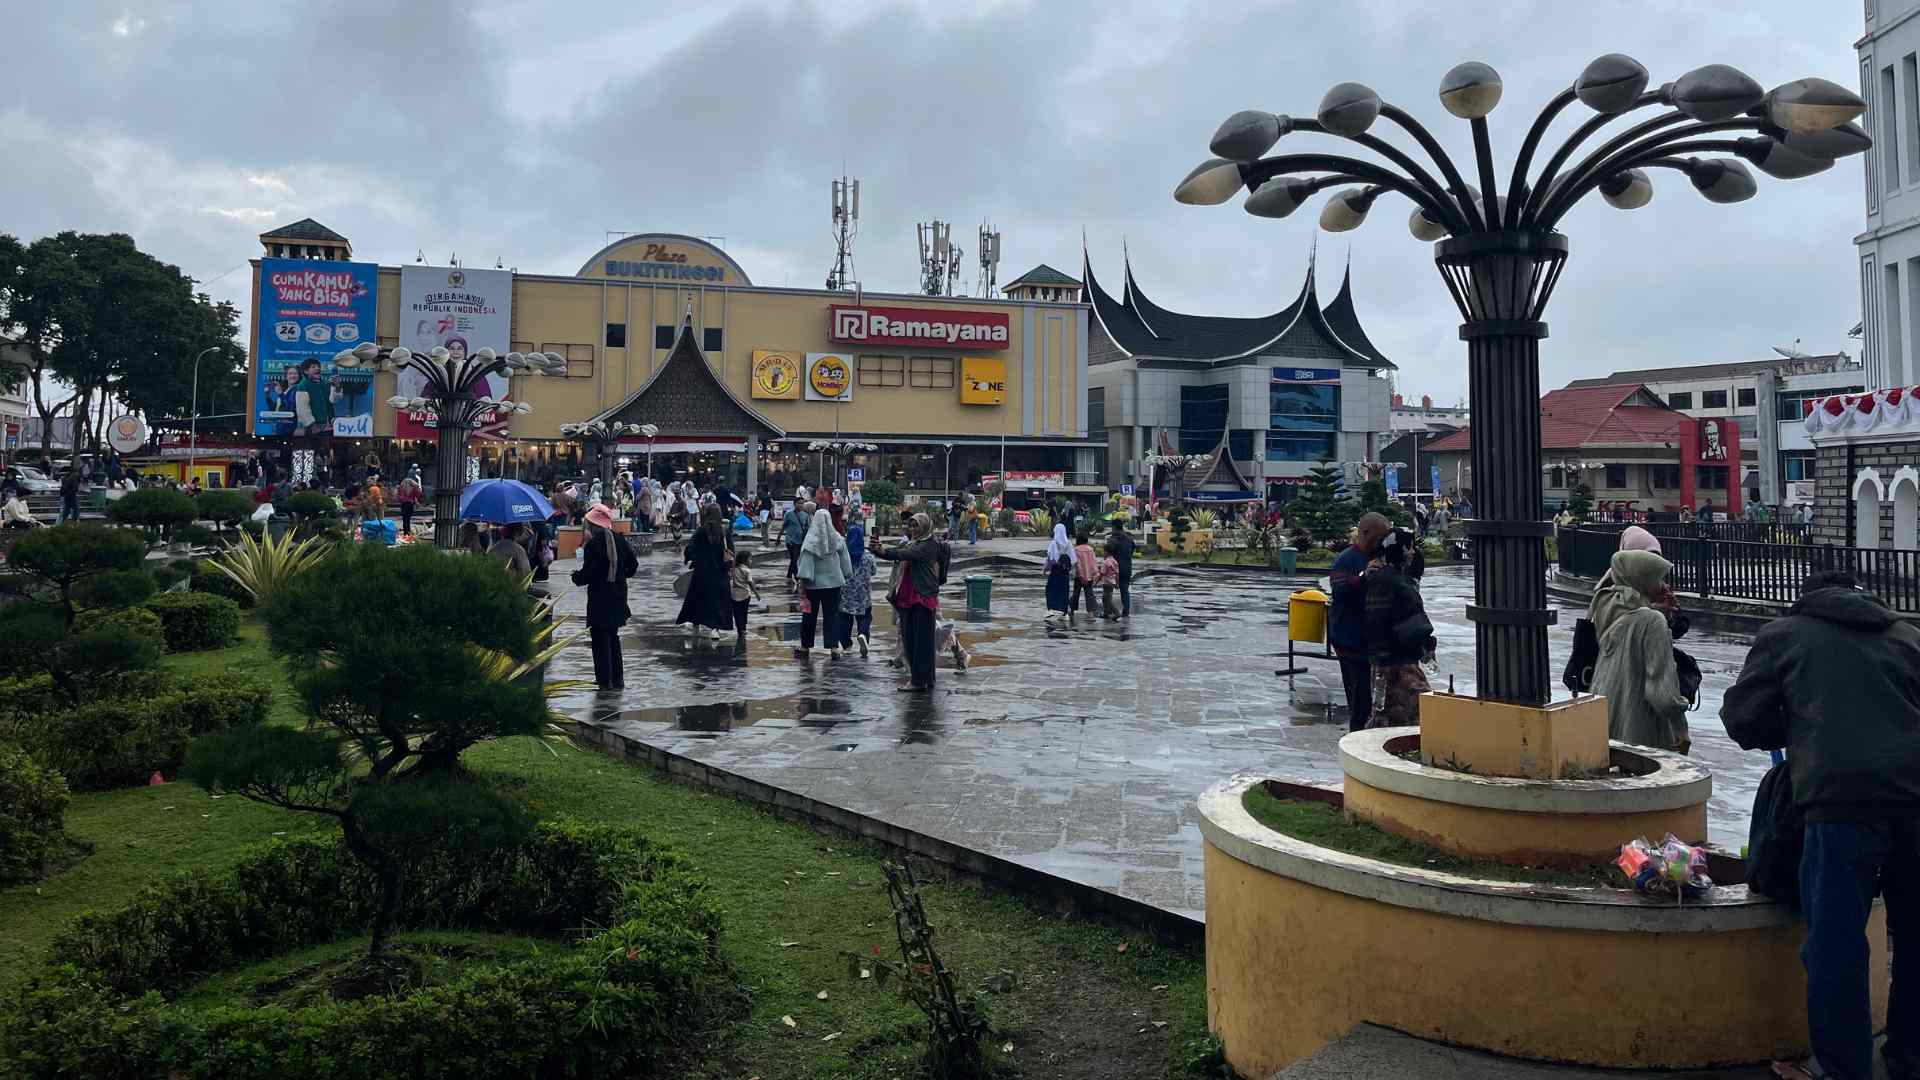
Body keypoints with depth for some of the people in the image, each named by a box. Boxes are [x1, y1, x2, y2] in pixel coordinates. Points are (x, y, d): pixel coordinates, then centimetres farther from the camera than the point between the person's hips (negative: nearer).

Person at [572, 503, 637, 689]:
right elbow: (633, 564, 9)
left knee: (600, 638, 2)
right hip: (618, 594, 7)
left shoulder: (593, 544, -17)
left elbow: (588, 573, -17)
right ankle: (617, 678, 22)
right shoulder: (618, 538, 4)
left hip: (600, 596, -7)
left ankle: (605, 681, 4)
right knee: (613, 636, 18)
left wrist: (576, 576, 2)